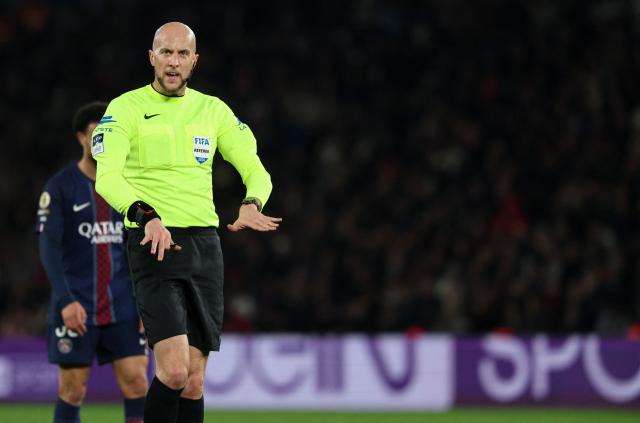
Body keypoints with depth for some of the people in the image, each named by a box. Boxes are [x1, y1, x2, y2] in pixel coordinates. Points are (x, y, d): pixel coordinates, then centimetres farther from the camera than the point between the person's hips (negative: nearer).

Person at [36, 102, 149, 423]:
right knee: (73, 390, -1)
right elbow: (49, 248, -9)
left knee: (136, 382, -6)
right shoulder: (59, 187, -2)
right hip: (75, 307, -3)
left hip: (123, 309, 3)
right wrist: (66, 300, -20)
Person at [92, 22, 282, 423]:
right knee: (174, 371, -19)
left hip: (205, 243, 5)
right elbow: (107, 178, -16)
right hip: (154, 244, -5)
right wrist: (147, 217, -34)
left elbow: (255, 170, 8)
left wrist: (251, 205, -15)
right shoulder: (126, 108, -3)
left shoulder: (213, 110, 12)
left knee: (194, 381, 4)